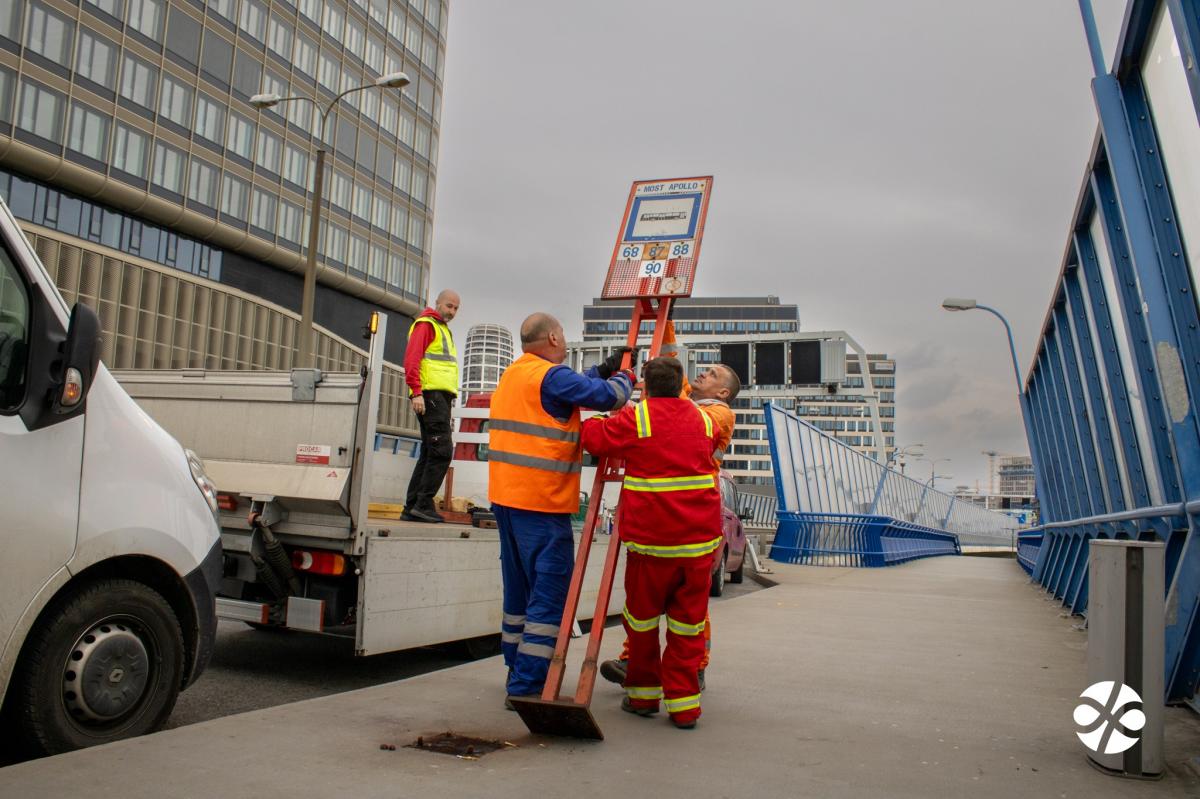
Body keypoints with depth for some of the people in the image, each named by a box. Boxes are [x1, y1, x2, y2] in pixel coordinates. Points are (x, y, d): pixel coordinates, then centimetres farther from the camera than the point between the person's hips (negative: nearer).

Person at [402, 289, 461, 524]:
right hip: (430, 394, -10)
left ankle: (412, 508, 10)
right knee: (442, 450, -14)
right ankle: (423, 504, -11)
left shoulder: (443, 329, 27)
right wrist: (416, 392, -22)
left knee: (430, 453, 8)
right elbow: (411, 358, -13)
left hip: (442, 397, 10)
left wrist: (448, 399, 14)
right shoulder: (426, 324, -1)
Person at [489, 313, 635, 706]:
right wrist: (625, 378, 6)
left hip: (507, 497, 10)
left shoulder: (512, 375, 17)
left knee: (520, 589, 17)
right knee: (550, 593, -5)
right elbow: (608, 396, -14)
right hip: (542, 502, -10)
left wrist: (603, 369, 24)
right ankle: (528, 687, -4)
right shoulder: (551, 376, -13)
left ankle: (518, 674, 26)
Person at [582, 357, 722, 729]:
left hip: (651, 538, -4)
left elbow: (594, 438, -1)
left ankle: (643, 694, 26)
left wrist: (593, 419, 20)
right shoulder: (703, 420, 9)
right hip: (700, 538, 4)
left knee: (642, 618, 14)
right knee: (688, 622, 11)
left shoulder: (636, 419, -7)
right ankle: (684, 704, 14)